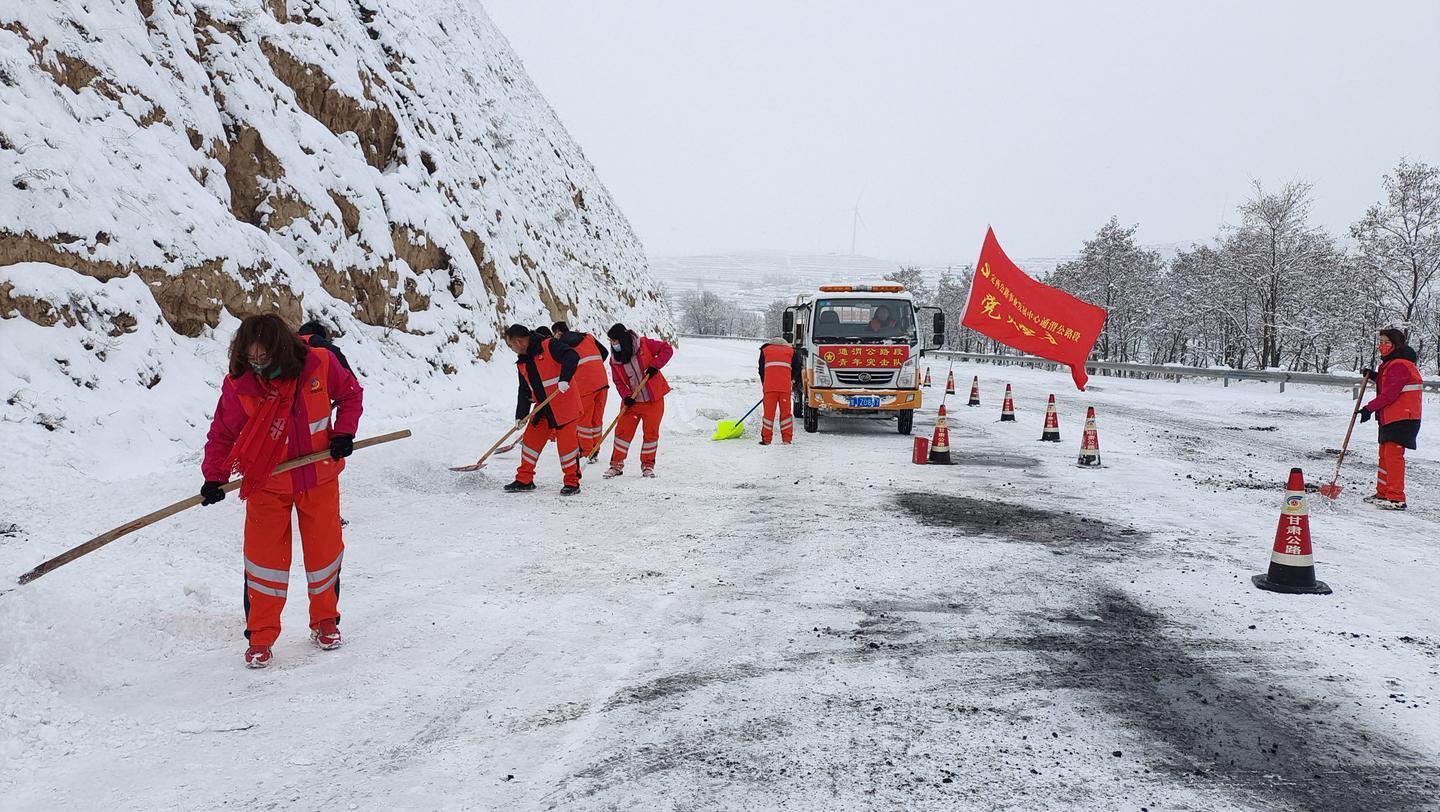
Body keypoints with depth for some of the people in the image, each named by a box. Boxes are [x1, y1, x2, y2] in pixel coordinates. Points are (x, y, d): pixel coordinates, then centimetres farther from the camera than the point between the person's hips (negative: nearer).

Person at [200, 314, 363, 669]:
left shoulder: (319, 363, -15)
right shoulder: (238, 385, -16)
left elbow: (350, 395, 2)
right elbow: (222, 434, -8)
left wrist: (344, 432, -9)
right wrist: (214, 476, -20)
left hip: (319, 478, 1)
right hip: (267, 484, -1)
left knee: (324, 550, 10)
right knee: (264, 558, 1)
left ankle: (325, 620, 33)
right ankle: (260, 638, 15)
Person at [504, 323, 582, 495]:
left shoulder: (549, 346, -12)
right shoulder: (522, 363, 13)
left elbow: (572, 357, -25)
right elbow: (524, 391, 15)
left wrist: (564, 379, -37)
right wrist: (520, 416, 7)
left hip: (564, 405, -8)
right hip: (542, 409, 8)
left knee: (566, 443, -6)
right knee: (530, 441, 9)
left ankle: (572, 482, 7)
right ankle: (524, 480, 21)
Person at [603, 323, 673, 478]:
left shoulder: (645, 344, -13)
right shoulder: (615, 360, -3)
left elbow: (667, 349, -8)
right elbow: (618, 382, 1)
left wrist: (655, 366, -20)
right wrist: (627, 396, -16)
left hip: (654, 399, -2)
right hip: (632, 401, 3)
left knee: (651, 433, 3)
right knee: (622, 430, 0)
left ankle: (648, 465, 18)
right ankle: (616, 465, 13)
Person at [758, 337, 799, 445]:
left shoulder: (765, 350, 20)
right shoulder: (790, 351, 20)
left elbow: (761, 370, 17)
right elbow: (797, 368, 12)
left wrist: (764, 386, 23)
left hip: (769, 386, 0)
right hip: (785, 387, 0)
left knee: (768, 412, 4)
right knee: (785, 411, 7)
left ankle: (766, 439, 4)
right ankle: (787, 439, 7)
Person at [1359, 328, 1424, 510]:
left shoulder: (1399, 365, -18)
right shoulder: (1390, 363, 16)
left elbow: (1390, 394, -23)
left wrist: (1370, 408, -17)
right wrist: (1374, 377, 12)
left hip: (1402, 418, -11)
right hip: (1389, 417, 11)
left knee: (1393, 454, -13)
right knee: (1385, 454, 16)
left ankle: (1397, 499, -14)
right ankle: (1383, 494, 26)